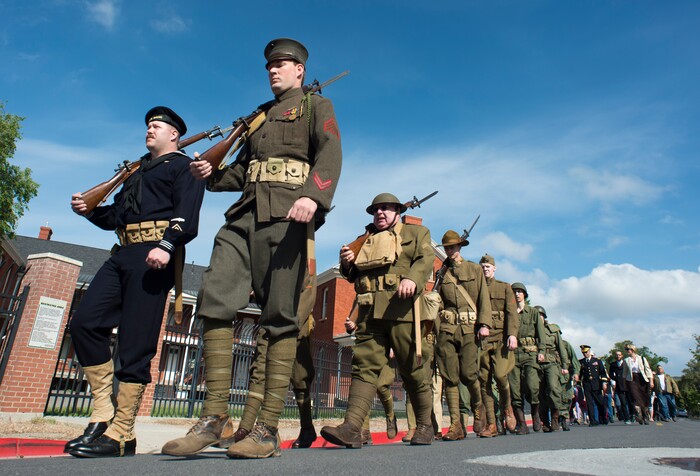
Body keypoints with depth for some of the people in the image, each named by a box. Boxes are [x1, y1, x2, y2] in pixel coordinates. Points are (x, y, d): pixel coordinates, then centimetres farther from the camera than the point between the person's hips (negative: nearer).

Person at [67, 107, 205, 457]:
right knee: (84, 323, -3)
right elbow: (116, 214, 26)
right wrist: (89, 210, 7)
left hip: (154, 256, -8)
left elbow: (187, 216, -10)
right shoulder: (137, 170, 31)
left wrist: (166, 246, -26)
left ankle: (120, 435, 0)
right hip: (123, 254, 8)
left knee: (136, 344, -8)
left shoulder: (183, 166, 6)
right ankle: (104, 413, 7)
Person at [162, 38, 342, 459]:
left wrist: (312, 195, -24)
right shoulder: (260, 116, 32)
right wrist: (213, 175, 8)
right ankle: (214, 416, -1)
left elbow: (330, 153, -5)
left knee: (280, 317, -7)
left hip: (285, 215, -6)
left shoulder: (316, 105, 14)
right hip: (244, 214, 6)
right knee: (215, 301, -9)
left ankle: (268, 430, -2)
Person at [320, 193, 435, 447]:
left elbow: (426, 258, -2)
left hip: (400, 309, -3)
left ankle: (425, 426, 18)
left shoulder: (416, 232, 17)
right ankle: (352, 428, -14)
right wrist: (347, 263, 6)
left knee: (412, 369, 3)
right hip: (369, 312, 4)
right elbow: (353, 275, 30)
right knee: (364, 365, -8)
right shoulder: (367, 239, 29)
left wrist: (412, 278, -23)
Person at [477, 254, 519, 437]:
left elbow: (512, 312, 3)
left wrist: (512, 334, -12)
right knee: (484, 380, -2)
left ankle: (507, 407, 13)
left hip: (501, 337, -2)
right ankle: (491, 425, 5)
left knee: (500, 375, -17)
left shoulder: (504, 288, 14)